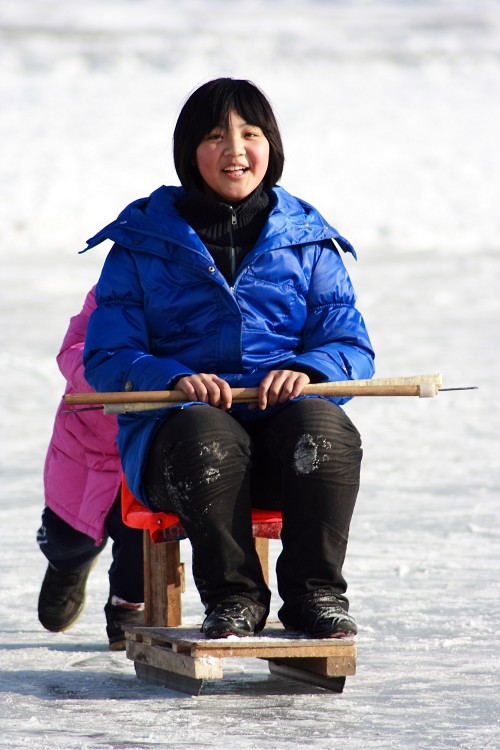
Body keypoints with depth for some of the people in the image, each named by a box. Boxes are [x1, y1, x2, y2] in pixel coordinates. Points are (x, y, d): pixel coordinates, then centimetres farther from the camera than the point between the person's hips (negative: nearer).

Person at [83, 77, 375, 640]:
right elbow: (106, 357, 5)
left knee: (322, 425, -34)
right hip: (176, 420, -1)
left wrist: (307, 370, -13)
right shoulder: (143, 241, 11)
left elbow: (352, 347, 11)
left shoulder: (306, 239, 16)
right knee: (207, 435, -38)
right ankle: (231, 596, -26)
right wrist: (175, 378, -16)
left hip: (285, 409, 1)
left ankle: (316, 594, -25)